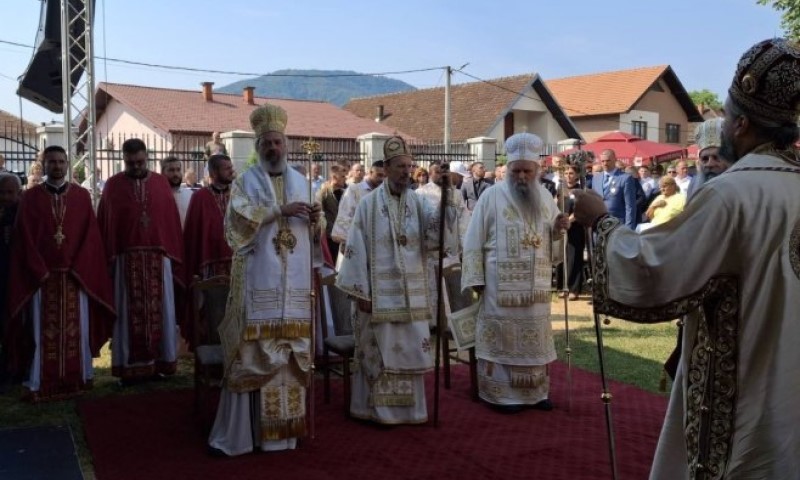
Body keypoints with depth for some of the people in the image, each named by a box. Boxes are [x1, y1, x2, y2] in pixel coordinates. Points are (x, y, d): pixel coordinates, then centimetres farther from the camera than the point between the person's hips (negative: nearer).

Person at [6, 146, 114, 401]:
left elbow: (91, 235, 1)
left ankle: (78, 378, 13)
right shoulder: (30, 198, 4)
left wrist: (77, 269, -8)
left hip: (77, 275, 1)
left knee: (76, 329, 4)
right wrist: (40, 272, -9)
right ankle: (41, 384, 7)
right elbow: (25, 239, 0)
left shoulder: (82, 196, 6)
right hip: (41, 277, 0)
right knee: (43, 331, 1)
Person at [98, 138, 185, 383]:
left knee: (159, 312, 4)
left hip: (159, 258, 1)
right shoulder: (113, 185, 4)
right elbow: (104, 225, 3)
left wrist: (173, 256, 2)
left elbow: (172, 221, 6)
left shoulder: (161, 183, 7)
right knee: (129, 314, 1)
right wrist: (108, 260, -2)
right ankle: (129, 367, 7)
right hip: (126, 259, -1)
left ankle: (159, 363, 12)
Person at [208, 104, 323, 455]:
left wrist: (316, 220, -4)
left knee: (290, 353, 5)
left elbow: (314, 232, 18)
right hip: (258, 283, -4)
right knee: (252, 353, -6)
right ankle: (236, 432, 2)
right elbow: (238, 218, -14)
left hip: (294, 284, 4)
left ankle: (282, 427, 15)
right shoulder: (245, 182, 4)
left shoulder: (301, 182, 16)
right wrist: (280, 210, -17)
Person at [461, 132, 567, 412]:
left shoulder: (546, 198, 8)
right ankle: (501, 393, 12)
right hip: (501, 286, -4)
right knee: (501, 336, 1)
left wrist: (559, 230, -7)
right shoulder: (491, 197, -4)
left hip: (536, 286, 4)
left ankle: (535, 391, 23)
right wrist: (476, 280, -9)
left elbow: (552, 243, 15)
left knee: (534, 336, 11)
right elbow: (473, 242, -4)